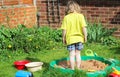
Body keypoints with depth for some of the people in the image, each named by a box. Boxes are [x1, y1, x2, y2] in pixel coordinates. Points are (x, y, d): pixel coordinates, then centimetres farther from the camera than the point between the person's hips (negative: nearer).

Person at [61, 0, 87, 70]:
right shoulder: (80, 16, -7)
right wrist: (85, 36, 0)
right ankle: (78, 68, 21)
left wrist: (64, 38, 5)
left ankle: (72, 69, 13)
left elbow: (64, 29, -7)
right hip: (79, 38, 1)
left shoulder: (66, 17, -7)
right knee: (78, 54, 14)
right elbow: (84, 27, -11)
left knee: (72, 55, 7)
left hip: (70, 38, -1)